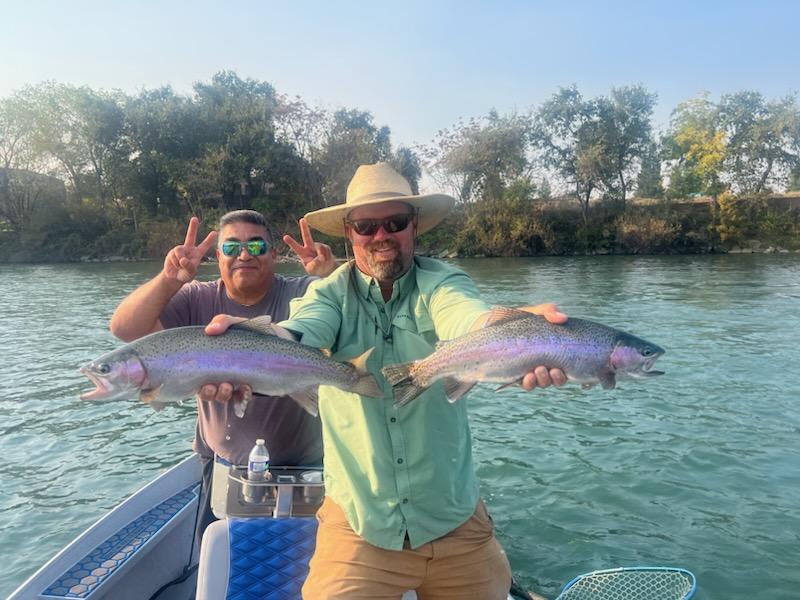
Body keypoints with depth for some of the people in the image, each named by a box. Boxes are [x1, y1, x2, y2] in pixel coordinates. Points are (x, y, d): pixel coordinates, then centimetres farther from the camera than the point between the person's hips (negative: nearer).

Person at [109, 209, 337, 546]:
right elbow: (124, 329, -12)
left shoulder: (303, 295, -10)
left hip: (301, 467, -1)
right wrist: (169, 280, -26)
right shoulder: (197, 301, -5)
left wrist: (332, 275, -36)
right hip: (222, 466, 2)